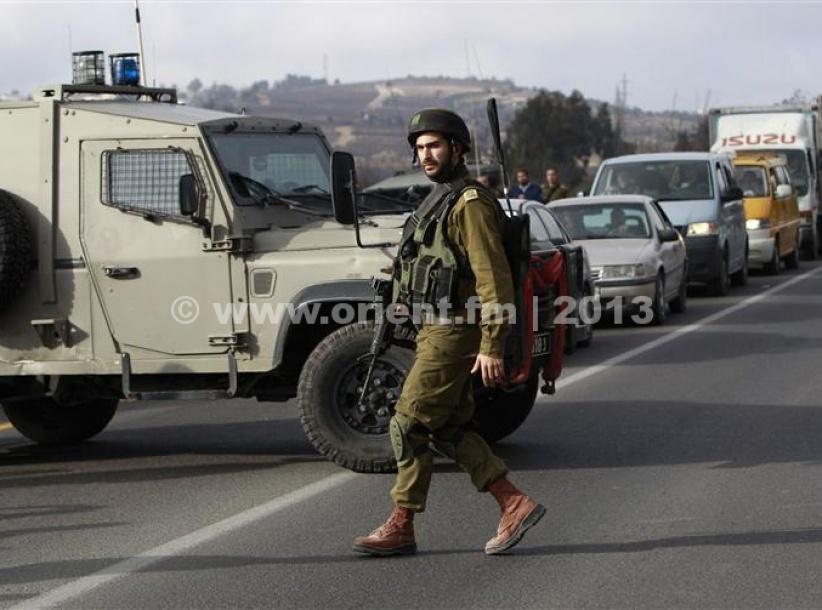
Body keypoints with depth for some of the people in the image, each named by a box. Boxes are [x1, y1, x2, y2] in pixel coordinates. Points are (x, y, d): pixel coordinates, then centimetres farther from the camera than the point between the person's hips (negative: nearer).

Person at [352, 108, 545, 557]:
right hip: (437, 331, 11)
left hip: (452, 334, -11)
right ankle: (514, 505, 13)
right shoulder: (439, 201, 16)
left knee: (409, 425, -6)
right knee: (449, 430, 12)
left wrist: (492, 348, -24)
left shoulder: (469, 204, -15)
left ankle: (400, 527, 1)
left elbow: (493, 279, -21)